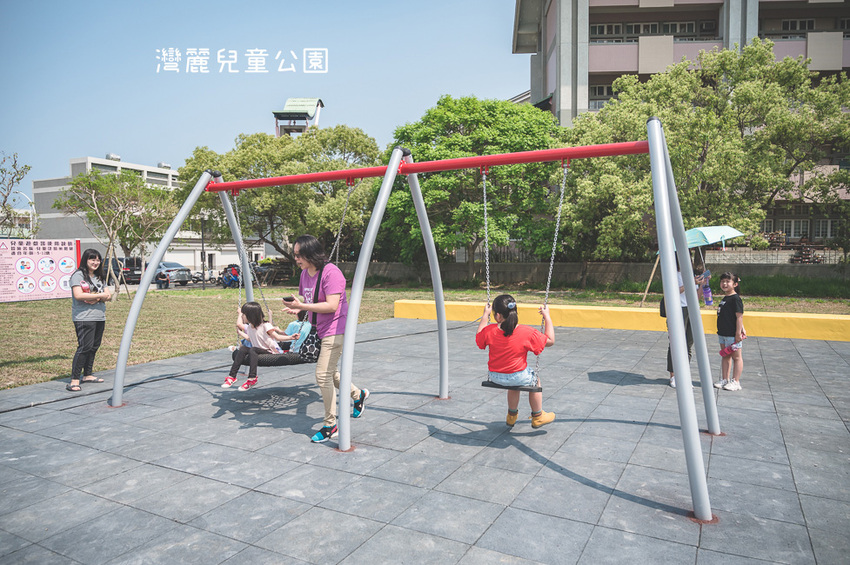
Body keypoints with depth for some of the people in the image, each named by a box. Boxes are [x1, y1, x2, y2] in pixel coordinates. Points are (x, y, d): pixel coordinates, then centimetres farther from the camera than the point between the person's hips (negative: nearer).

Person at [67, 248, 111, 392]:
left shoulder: (99, 277, 18)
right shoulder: (78, 275, -5)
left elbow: (107, 295, 12)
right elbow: (78, 295, -17)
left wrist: (95, 298, -9)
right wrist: (100, 295, -10)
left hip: (100, 317, 7)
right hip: (84, 317, -7)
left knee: (94, 346, 10)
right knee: (84, 347, -13)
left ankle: (87, 375, 20)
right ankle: (74, 379, -9)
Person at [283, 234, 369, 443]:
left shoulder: (330, 272, -20)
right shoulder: (305, 273, 7)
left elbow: (331, 305, -26)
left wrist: (302, 306, -27)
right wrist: (298, 308, -4)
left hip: (335, 330, -10)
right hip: (319, 331, 10)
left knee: (323, 375, -9)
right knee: (329, 373, 20)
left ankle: (330, 425, 5)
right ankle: (358, 394, 45)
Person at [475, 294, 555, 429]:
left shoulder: (490, 331, -14)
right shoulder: (527, 332, -19)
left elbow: (478, 338, 10)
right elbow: (550, 340, -7)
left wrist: (485, 316, 16)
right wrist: (547, 317, 0)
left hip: (495, 377, 4)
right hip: (518, 377, -3)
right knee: (535, 380, 28)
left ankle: (512, 416, 51)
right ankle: (537, 417, 38)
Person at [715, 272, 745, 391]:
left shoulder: (736, 298, -14)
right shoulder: (724, 299, 13)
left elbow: (739, 316, -18)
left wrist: (738, 333, -20)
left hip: (733, 334, -9)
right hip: (723, 333, 9)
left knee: (736, 357, 2)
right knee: (725, 356, 15)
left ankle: (736, 382, 6)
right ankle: (725, 380, 23)